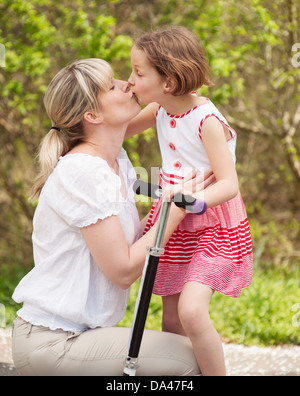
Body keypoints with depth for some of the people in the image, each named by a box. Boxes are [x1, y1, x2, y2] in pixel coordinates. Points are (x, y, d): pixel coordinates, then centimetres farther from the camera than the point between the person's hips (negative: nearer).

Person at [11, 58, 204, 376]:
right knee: (187, 358, -12)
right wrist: (176, 208, -13)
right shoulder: (83, 172, -19)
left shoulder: (118, 162, 10)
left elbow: (135, 242, 8)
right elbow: (123, 270, -19)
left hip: (79, 332, 9)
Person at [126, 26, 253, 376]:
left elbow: (229, 185, -26)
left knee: (191, 311, -24)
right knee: (171, 319, 11)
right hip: (174, 226, 8)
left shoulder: (207, 121, -22)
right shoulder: (160, 110, 1)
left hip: (212, 226, -7)